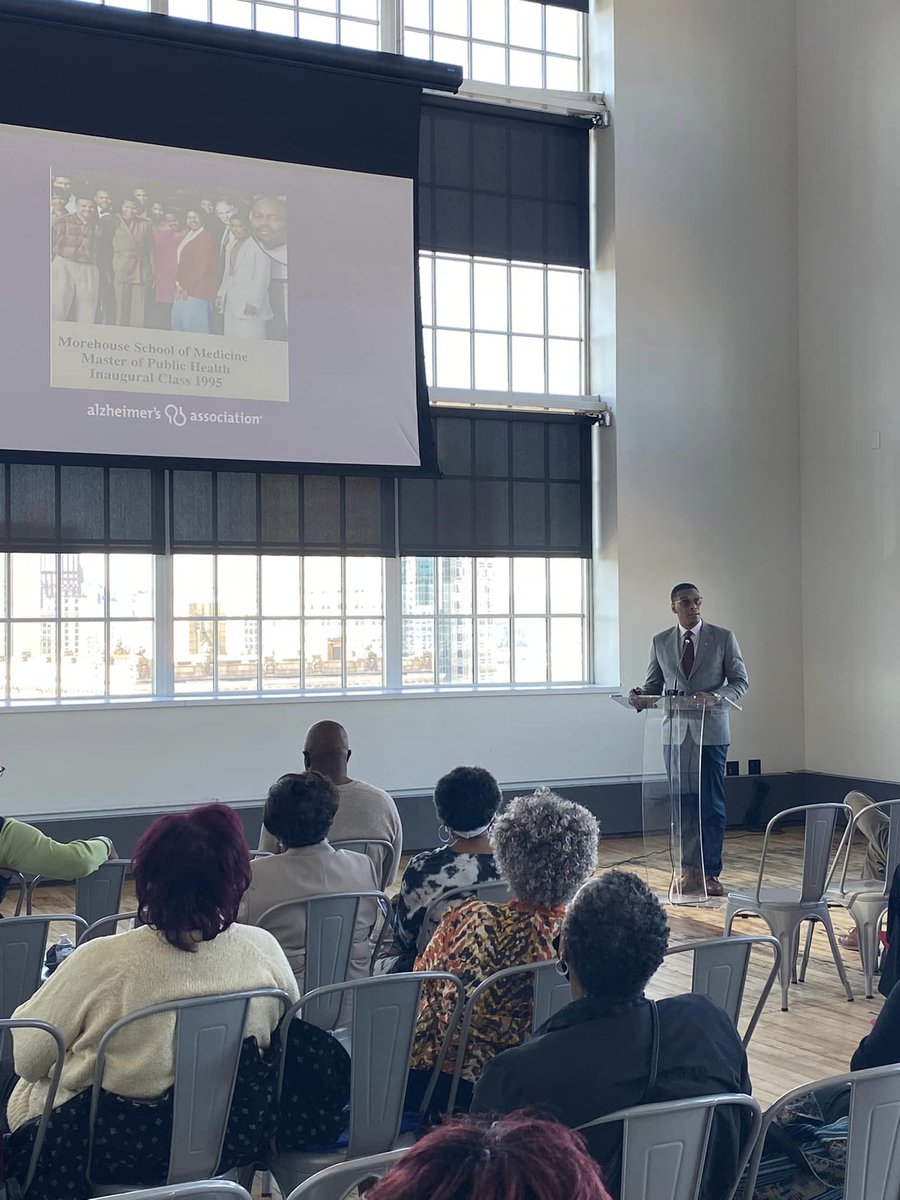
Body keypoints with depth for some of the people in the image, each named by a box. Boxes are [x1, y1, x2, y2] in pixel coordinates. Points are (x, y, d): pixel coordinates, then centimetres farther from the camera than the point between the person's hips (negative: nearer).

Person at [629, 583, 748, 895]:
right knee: (683, 804, 5)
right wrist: (641, 695, -8)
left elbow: (740, 681, 2)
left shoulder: (723, 638, 2)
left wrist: (715, 697, -16)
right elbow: (654, 684, 15)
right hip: (675, 732, 2)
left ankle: (710, 873, 5)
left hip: (710, 731, -2)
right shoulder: (660, 642, 10)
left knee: (712, 805, -2)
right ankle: (690, 871, 13)